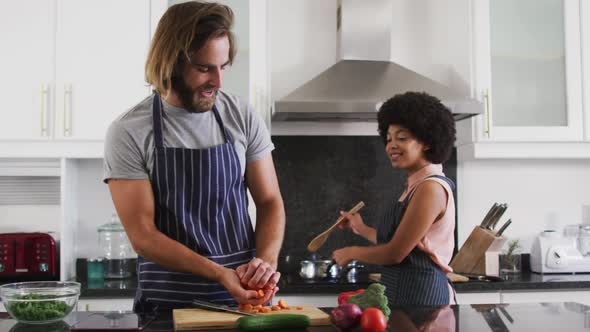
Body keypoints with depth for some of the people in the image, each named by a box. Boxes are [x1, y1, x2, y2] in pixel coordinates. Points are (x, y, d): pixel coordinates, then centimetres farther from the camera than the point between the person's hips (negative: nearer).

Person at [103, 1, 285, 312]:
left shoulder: (243, 117, 0)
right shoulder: (128, 132, -8)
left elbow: (269, 201, 6)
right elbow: (142, 234, -10)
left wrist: (266, 260, -13)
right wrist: (219, 273, -20)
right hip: (167, 300, -1)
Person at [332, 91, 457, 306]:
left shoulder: (431, 188, -16)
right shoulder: (417, 186, 13)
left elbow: (395, 253, -16)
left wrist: (352, 252, -1)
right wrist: (362, 229, 26)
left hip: (417, 294, -9)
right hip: (404, 289, 9)